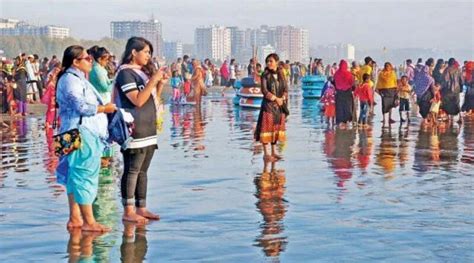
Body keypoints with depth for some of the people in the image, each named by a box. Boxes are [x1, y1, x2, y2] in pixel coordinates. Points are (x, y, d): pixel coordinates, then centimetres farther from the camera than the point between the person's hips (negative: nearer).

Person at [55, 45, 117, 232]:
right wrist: (105, 108, -9)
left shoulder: (78, 79, 21)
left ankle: (75, 218, 16)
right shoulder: (70, 79, -12)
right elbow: (82, 106, -20)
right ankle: (89, 221, -9)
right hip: (81, 134, -11)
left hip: (88, 134, 11)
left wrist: (103, 107, 11)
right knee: (85, 175, -10)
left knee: (75, 176, 12)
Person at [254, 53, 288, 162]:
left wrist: (282, 98, -10)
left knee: (277, 127, 8)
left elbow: (286, 88, 7)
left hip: (280, 105, 5)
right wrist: (275, 98, -15)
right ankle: (266, 154, -4)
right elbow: (264, 90, -11)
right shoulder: (265, 75, -4)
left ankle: (274, 152, 17)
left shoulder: (281, 74, 7)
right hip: (268, 104, -5)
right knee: (267, 126, -6)